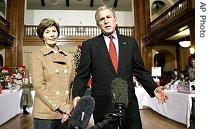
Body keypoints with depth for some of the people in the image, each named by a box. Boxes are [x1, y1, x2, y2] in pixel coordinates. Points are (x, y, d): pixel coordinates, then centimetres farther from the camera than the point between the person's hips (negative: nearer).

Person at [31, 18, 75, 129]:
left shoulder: (69, 57, 10)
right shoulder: (37, 56, -1)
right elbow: (39, 86, -9)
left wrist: (70, 107, -5)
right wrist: (62, 107, -13)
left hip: (66, 114, 3)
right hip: (45, 114, -3)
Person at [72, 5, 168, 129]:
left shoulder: (130, 42, 8)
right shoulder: (89, 45, 3)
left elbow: (140, 71, 8)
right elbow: (82, 75, 1)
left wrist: (154, 88, -4)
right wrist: (77, 95, -14)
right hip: (102, 105, -1)